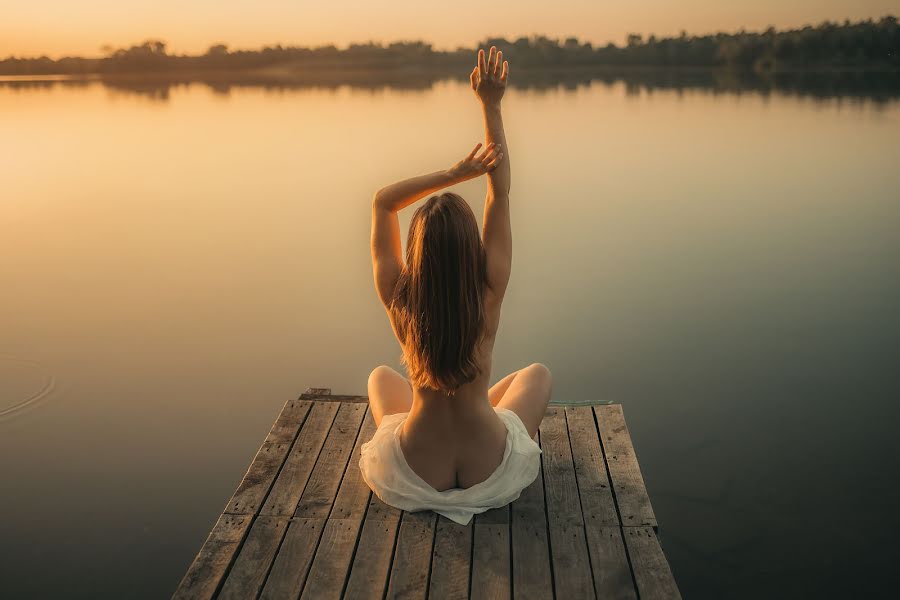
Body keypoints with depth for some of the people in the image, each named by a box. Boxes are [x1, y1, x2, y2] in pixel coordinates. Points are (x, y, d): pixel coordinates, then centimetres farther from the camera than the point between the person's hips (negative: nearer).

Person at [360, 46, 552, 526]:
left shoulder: (400, 300, -20)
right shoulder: (489, 294, -21)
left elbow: (382, 202, -6)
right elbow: (500, 195, -10)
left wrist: (454, 173, -14)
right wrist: (491, 105, -5)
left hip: (414, 477, 1)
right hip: (492, 476, 0)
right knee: (538, 374, 29)